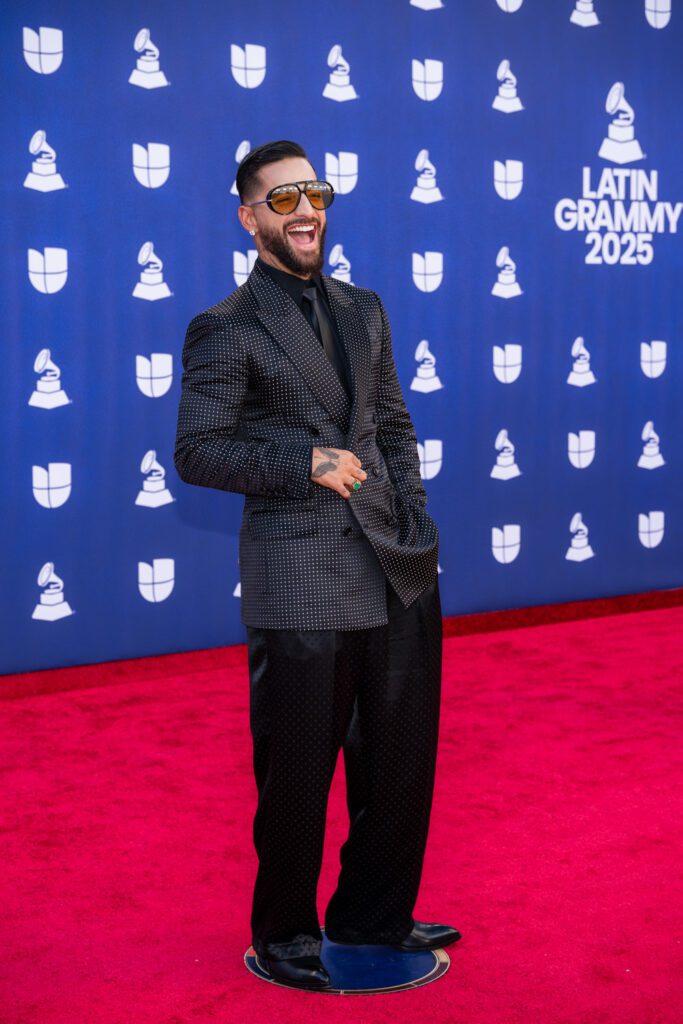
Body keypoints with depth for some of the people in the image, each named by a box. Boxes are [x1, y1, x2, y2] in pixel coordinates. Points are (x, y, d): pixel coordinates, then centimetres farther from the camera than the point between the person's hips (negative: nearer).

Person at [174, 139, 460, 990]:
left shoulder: (364, 311, 15)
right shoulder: (225, 331, -5)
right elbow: (195, 451, -8)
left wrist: (416, 528, 6)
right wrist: (302, 463, -17)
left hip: (393, 570, 6)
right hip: (298, 584, -6)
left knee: (401, 756, 13)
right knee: (297, 771, 5)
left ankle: (374, 916, 31)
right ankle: (284, 934, 25)